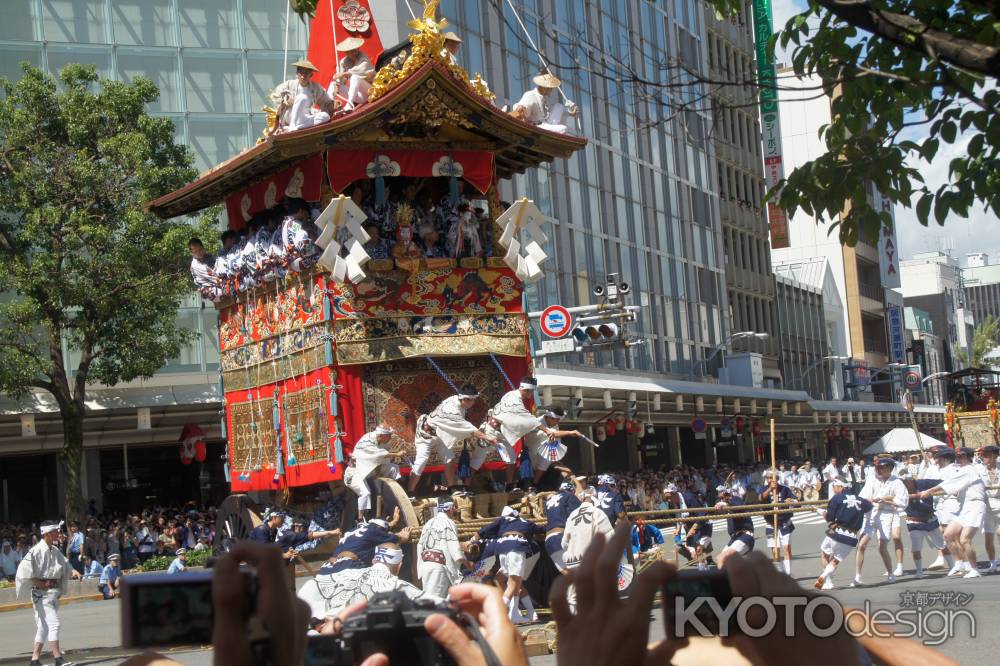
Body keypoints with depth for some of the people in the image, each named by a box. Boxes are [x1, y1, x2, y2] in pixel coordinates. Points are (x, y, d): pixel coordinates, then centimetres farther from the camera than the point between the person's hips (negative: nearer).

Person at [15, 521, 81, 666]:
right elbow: (24, 569, -18)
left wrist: (74, 571, -2)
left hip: (54, 592, 9)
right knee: (53, 623, -13)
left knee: (44, 626, 12)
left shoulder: (55, 550, 12)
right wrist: (38, 583, -17)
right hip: (42, 592, -9)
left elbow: (65, 564, 19)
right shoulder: (37, 550, -14)